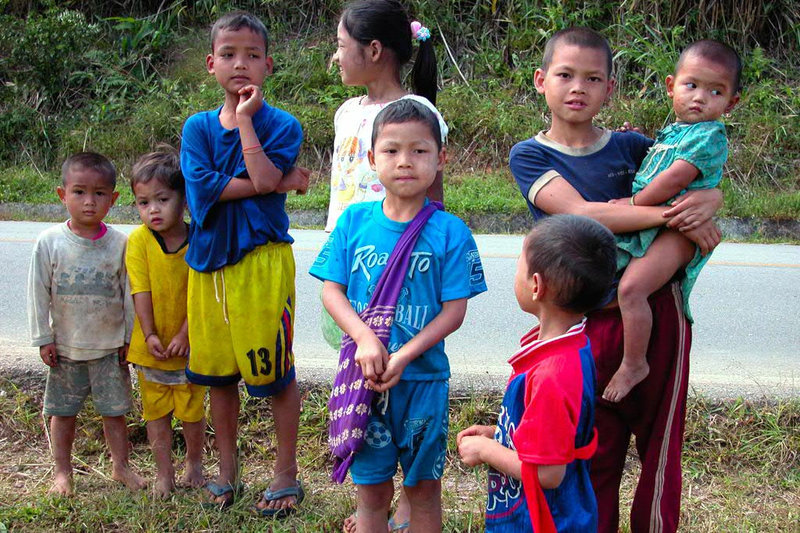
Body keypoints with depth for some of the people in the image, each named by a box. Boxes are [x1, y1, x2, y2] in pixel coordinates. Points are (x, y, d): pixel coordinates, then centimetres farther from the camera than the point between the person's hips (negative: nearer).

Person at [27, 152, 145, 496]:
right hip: (65, 346, 0)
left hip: (110, 345, 0)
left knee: (114, 410, 8)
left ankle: (121, 467, 25)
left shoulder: (119, 244, -6)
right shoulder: (49, 242, -7)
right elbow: (38, 293, -3)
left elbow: (129, 293, 1)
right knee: (62, 412, 10)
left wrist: (129, 336, 2)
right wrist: (43, 338, -3)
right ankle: (62, 472, 25)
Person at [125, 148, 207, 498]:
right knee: (156, 411, 11)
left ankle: (194, 463, 35)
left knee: (192, 410, 12)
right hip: (152, 345, 1)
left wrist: (184, 334, -18)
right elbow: (141, 291, -11)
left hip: (188, 343, -1)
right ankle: (164, 472, 25)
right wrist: (150, 335, -16)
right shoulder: (138, 241, -10)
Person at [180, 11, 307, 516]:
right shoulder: (198, 127, 7)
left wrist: (246, 118, -15)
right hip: (208, 262, 4)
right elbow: (203, 188, -9)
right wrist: (281, 182, -13)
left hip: (262, 261, -4)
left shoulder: (282, 125, -2)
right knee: (217, 372, 14)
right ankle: (228, 470, 31)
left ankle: (287, 474, 19)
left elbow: (264, 178, -19)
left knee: (277, 373, 2)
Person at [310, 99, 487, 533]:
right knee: (371, 488, 13)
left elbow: (454, 310, -8)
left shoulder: (450, 233, -7)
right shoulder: (354, 221, 0)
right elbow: (331, 289, 0)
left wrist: (402, 356, -18)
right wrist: (365, 339, -17)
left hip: (424, 378, -1)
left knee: (424, 485, 13)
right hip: (363, 377, 1)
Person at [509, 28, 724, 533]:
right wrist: (672, 215, -21)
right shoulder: (530, 155, 0)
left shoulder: (631, 145, 7)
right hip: (590, 323, -2)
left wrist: (707, 201, -14)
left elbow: (710, 188, 11)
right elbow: (581, 213, -16)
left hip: (658, 314, 2)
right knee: (595, 457, 10)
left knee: (660, 445, 9)